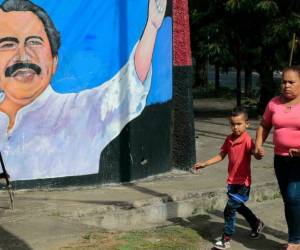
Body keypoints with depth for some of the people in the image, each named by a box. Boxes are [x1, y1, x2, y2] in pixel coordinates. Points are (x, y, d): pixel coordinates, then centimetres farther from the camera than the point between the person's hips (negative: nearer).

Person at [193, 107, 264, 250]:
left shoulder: (247, 140, -18)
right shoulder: (229, 139, 3)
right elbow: (221, 156, 13)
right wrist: (204, 164, 9)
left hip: (242, 182, -8)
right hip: (232, 181, 8)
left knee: (229, 210, -6)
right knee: (238, 206, 24)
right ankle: (256, 224, 46)